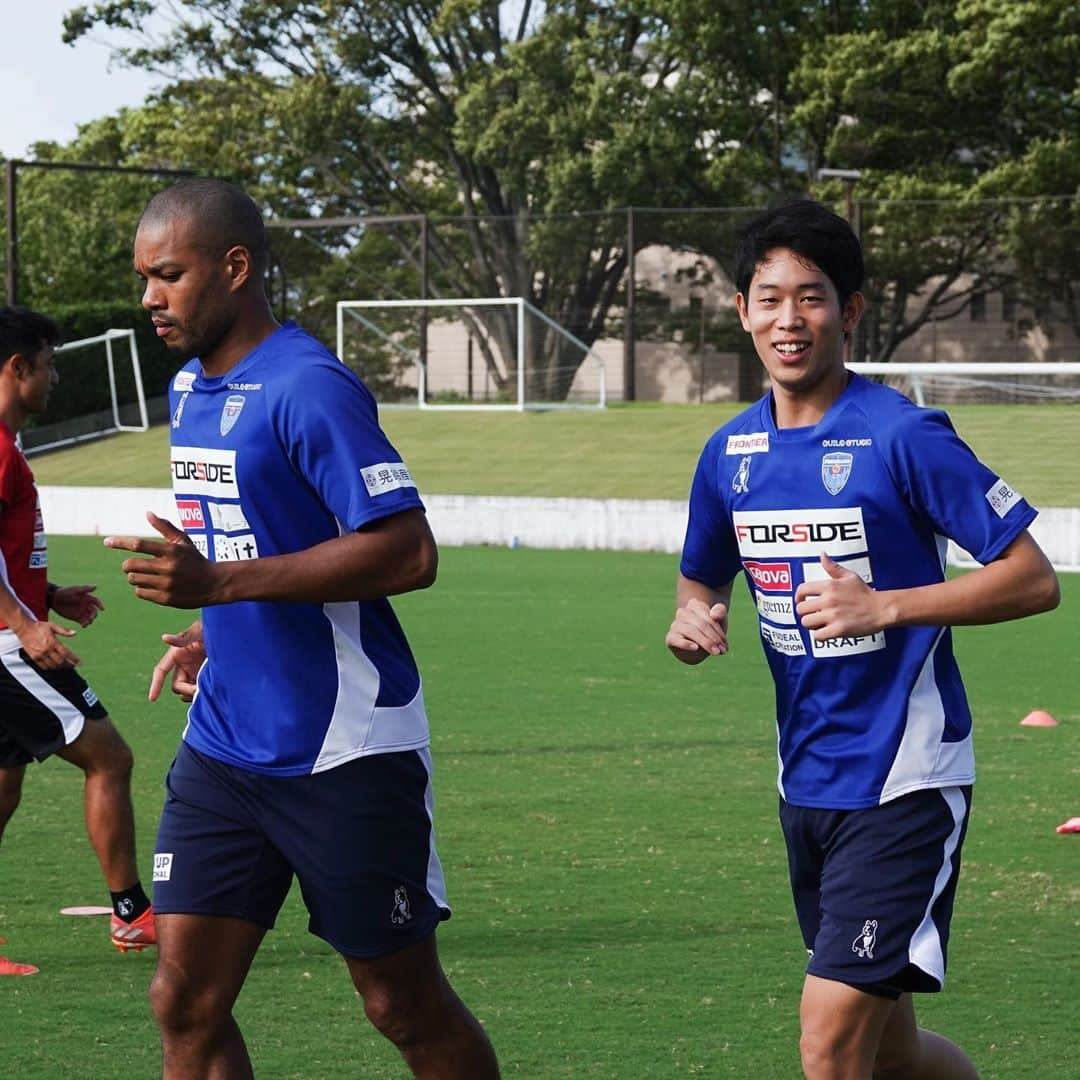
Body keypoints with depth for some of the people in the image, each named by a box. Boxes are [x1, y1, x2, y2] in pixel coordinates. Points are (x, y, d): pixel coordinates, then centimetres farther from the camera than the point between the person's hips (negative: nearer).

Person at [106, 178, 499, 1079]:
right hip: (224, 744, 8)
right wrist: (215, 635, 12)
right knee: (186, 1001, 1)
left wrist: (218, 584, -27)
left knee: (407, 1007, 3)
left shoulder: (308, 389, -16)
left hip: (344, 753, -8)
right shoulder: (190, 388, 12)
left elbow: (407, 552, -24)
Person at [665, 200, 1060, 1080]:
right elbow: (702, 581, 22)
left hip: (902, 777, -7)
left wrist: (885, 606, -23)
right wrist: (692, 620, -2)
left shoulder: (904, 437, -13)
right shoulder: (731, 454, 6)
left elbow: (1033, 579, -13)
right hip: (807, 781, 7)